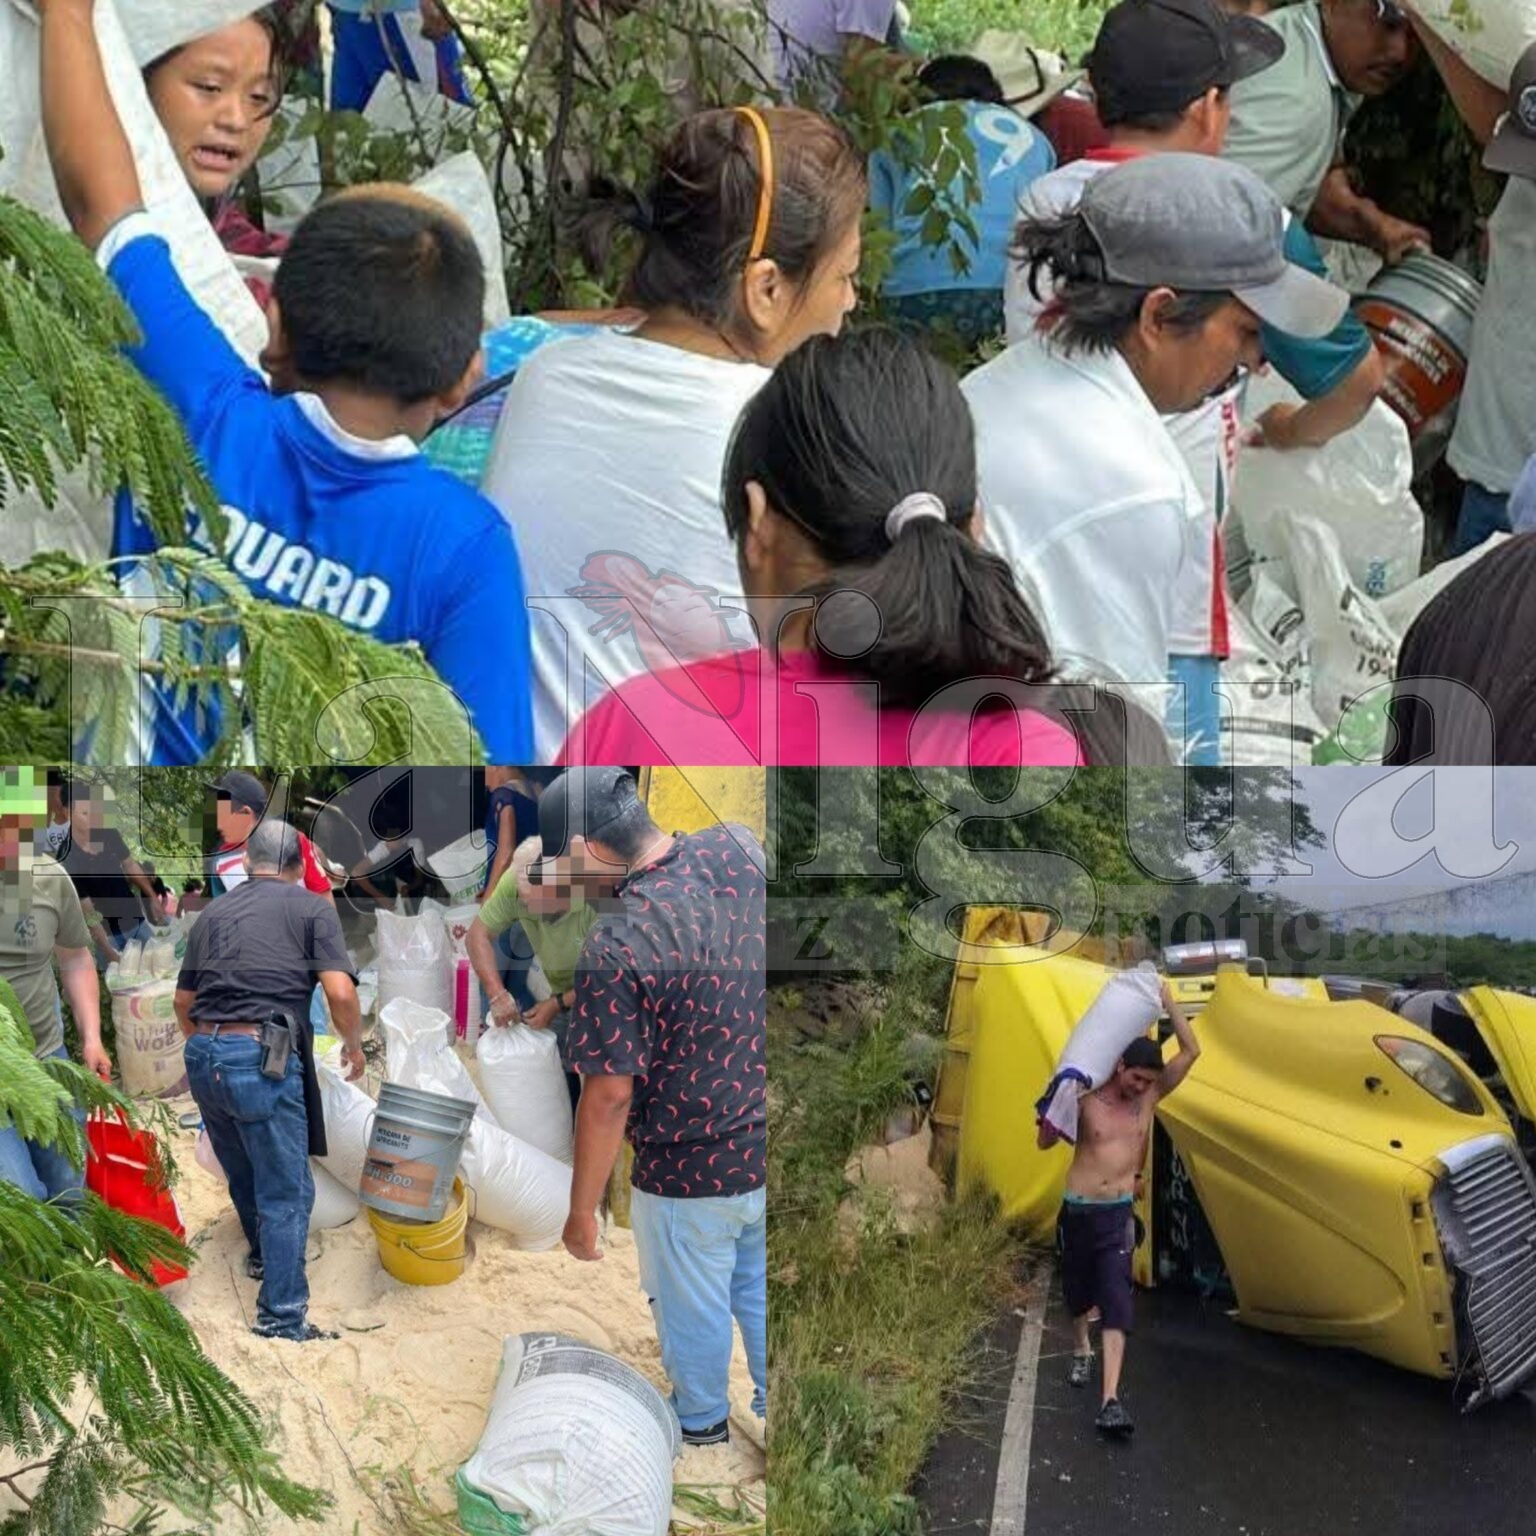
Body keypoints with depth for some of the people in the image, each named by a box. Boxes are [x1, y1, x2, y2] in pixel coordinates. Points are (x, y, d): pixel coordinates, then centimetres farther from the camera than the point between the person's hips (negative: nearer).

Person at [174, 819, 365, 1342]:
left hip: (203, 1057, 6)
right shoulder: (311, 907, 4)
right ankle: (282, 1320, -2)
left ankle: (263, 1255, 49)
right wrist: (354, 1045, 11)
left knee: (244, 1172, 27)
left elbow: (183, 999, 24)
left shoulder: (213, 913, 18)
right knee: (287, 1190, 0)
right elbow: (340, 992, -7)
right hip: (262, 1059, -6)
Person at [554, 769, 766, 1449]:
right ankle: (776, 1406, 46)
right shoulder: (740, 848, -13)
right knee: (761, 1287, 28)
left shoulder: (616, 947, -30)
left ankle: (701, 1418, 46)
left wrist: (582, 1210, -10)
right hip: (766, 1149, 5)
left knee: (694, 1306, 23)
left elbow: (610, 1096, -22)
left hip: (689, 1174, -5)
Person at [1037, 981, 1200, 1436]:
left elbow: (1191, 1052, -2)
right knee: (1078, 1291, 16)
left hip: (1118, 1213, 1)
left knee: (1116, 1301, -12)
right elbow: (1044, 1142, -4)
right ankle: (1081, 1351, 48)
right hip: (1078, 1210, -1)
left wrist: (1168, 1002, -11)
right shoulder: (1086, 1099, -8)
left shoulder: (1149, 1096, 1)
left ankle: (1110, 1399, -20)